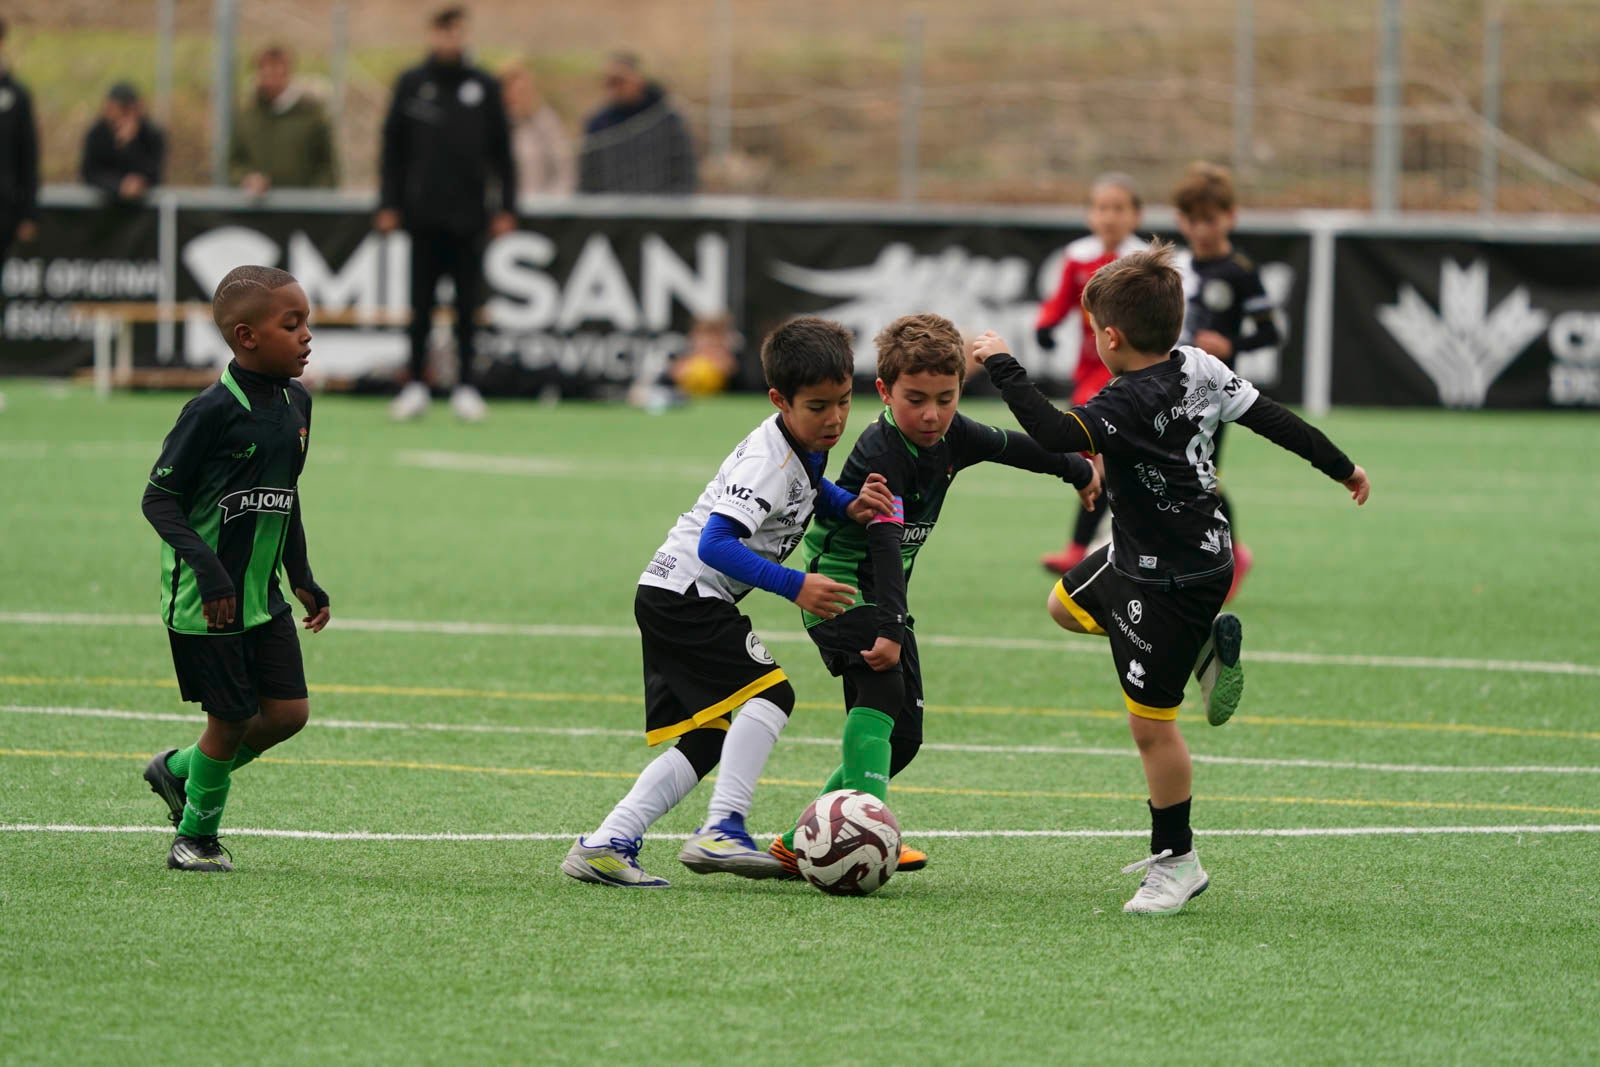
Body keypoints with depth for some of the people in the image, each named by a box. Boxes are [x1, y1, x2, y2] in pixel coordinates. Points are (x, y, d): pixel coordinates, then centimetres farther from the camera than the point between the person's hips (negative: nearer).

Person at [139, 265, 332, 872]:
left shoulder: (296, 403, 6)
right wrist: (206, 565, -27)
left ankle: (178, 771, 26)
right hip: (204, 599, -7)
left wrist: (302, 577, 15)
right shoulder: (213, 412, -18)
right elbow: (159, 498, -16)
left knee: (288, 712, 2)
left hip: (263, 595, 7)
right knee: (232, 719, -2)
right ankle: (197, 837, 20)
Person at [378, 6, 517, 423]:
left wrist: (506, 207, 3)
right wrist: (389, 205, 1)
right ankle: (416, 384, 9)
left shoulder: (484, 87, 6)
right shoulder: (411, 85, 5)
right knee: (421, 306, 3)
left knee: (467, 306, 1)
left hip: (468, 216, 0)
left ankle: (466, 386, 6)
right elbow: (393, 149, 7)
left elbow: (501, 151, 8)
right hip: (423, 213, 0)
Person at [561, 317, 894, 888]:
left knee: (704, 741, 7)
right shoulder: (768, 463, -21)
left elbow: (806, 487, 32)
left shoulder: (805, 446, 8)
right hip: (687, 595, -10)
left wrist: (849, 506, 11)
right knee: (770, 692, -20)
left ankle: (605, 845, 2)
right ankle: (720, 830, -24)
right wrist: (794, 586, -33)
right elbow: (716, 544, -31)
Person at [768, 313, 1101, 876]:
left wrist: (1079, 470, 31)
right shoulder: (881, 454, -26)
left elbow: (1011, 446, 17)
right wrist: (890, 629, -44)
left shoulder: (951, 435, -2)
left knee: (903, 737, 5)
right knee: (881, 688, -31)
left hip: (886, 594, 9)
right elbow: (884, 544, -36)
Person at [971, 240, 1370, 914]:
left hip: (1169, 584, -10)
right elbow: (1274, 420, 5)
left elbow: (1057, 435, -43)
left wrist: (1002, 367, -32)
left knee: (1150, 721, 0)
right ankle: (1205, 644, 22)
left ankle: (1176, 863, 10)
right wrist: (1341, 467, 19)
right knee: (1067, 605, 28)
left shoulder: (1130, 404, -29)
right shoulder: (1201, 369, -3)